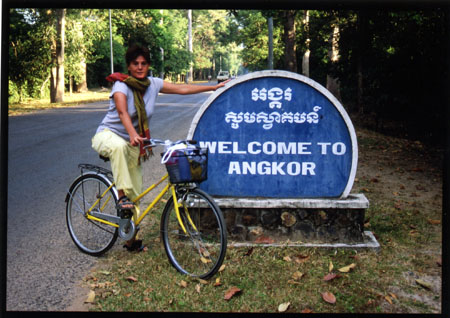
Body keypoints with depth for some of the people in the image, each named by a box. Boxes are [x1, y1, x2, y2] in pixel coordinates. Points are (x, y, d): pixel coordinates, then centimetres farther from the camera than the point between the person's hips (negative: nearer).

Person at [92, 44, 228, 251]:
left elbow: (182, 89, 6)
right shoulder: (122, 85, -18)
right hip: (107, 136, -5)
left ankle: (131, 239, 16)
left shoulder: (153, 84, -1)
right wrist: (133, 134, -54)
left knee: (136, 195, 3)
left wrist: (214, 87, 7)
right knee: (120, 146, -44)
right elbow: (122, 112, -35)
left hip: (133, 145, 5)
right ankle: (122, 196, -33)